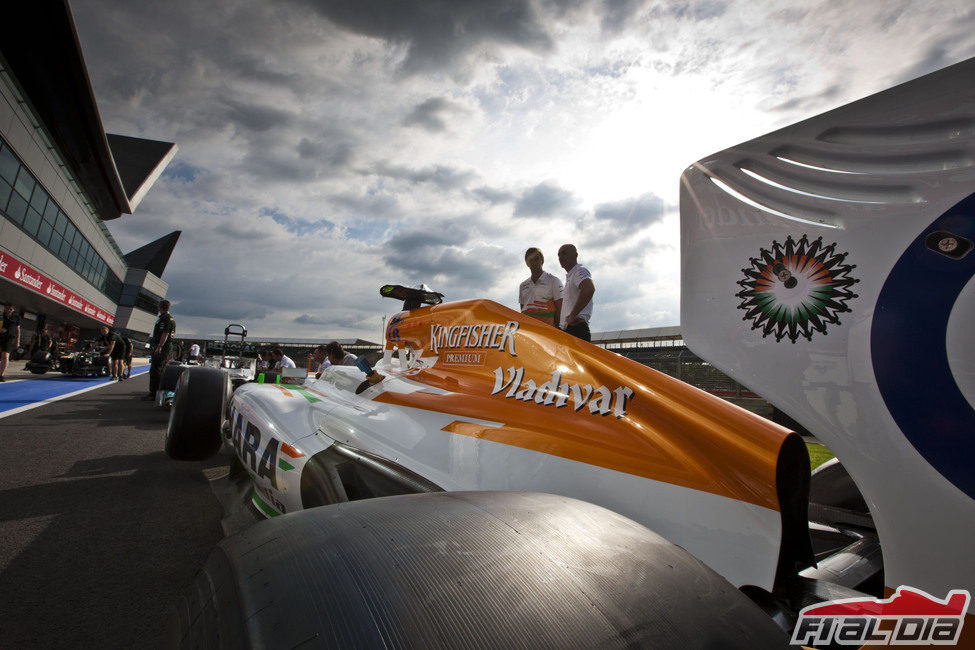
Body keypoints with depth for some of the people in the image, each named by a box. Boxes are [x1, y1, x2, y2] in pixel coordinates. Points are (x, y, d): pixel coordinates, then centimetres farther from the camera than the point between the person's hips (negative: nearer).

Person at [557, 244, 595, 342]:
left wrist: (572, 316, -22)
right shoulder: (569, 276, 27)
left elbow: (589, 289, -26)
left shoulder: (580, 270, -4)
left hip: (576, 328, -10)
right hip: (568, 329, 10)